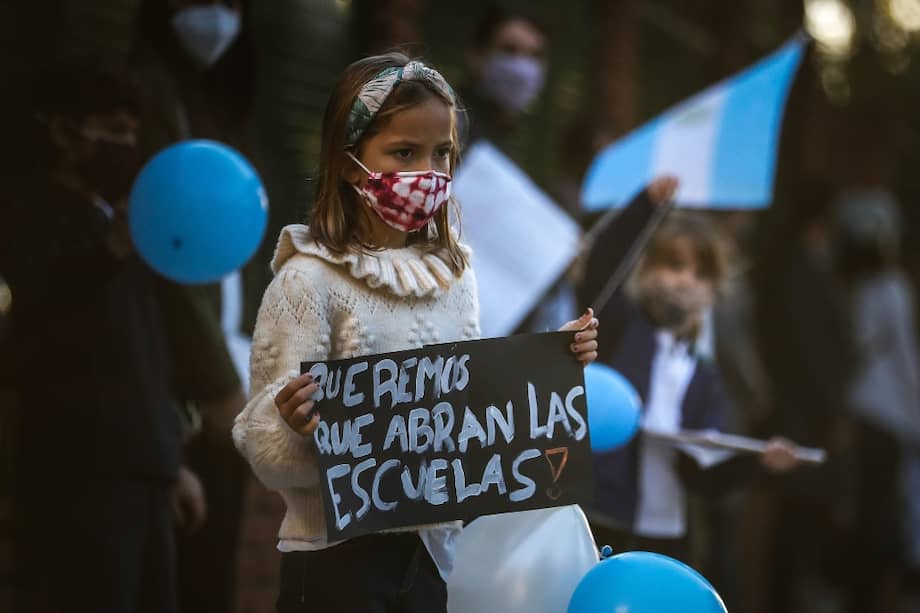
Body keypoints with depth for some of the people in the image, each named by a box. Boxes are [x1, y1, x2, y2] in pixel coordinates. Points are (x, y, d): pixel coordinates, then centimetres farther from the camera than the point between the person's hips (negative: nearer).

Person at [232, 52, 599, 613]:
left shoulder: (454, 275, 5)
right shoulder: (310, 280, -12)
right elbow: (272, 453, -13)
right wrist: (294, 428, -33)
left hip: (434, 549, 5)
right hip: (337, 561, -5)